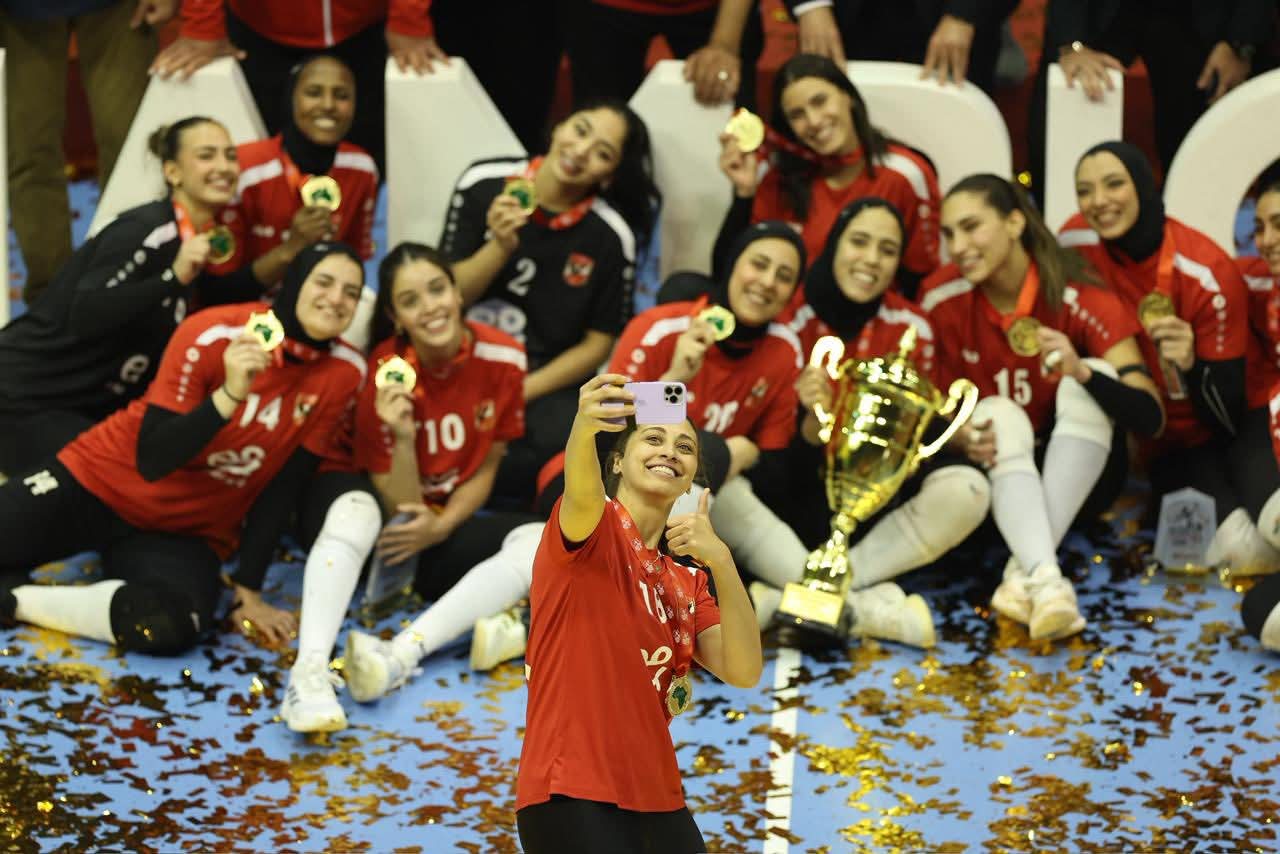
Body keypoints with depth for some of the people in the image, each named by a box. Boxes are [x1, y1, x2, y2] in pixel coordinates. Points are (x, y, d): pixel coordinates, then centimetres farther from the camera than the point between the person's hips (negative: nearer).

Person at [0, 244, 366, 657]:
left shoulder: (345, 371, -9)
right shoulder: (213, 335, -18)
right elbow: (152, 461, -21)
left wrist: (249, 588, -1)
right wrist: (231, 395, -34)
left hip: (190, 531, 2)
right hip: (99, 482, -2)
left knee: (171, 626, -33)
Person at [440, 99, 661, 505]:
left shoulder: (611, 235, -8)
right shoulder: (484, 183, -5)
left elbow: (597, 344, 1)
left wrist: (519, 394, -10)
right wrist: (500, 246, -20)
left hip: (545, 382, 0)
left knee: (562, 439, -32)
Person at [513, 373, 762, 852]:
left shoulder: (687, 580, 15)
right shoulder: (596, 526, -3)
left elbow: (743, 673, 1)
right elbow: (582, 493, -28)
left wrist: (720, 560, -12)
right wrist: (584, 428, -50)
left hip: (657, 798, 7)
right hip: (575, 797, -7)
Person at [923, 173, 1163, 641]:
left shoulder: (1080, 299, -18)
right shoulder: (942, 298, -11)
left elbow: (1150, 418, -23)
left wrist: (1081, 373, -42)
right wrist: (961, 437, -26)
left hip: (1077, 476, -1)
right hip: (994, 476, 1)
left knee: (1097, 377, -26)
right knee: (1000, 414, -29)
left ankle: (1023, 573, -37)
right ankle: (1046, 580, -51)